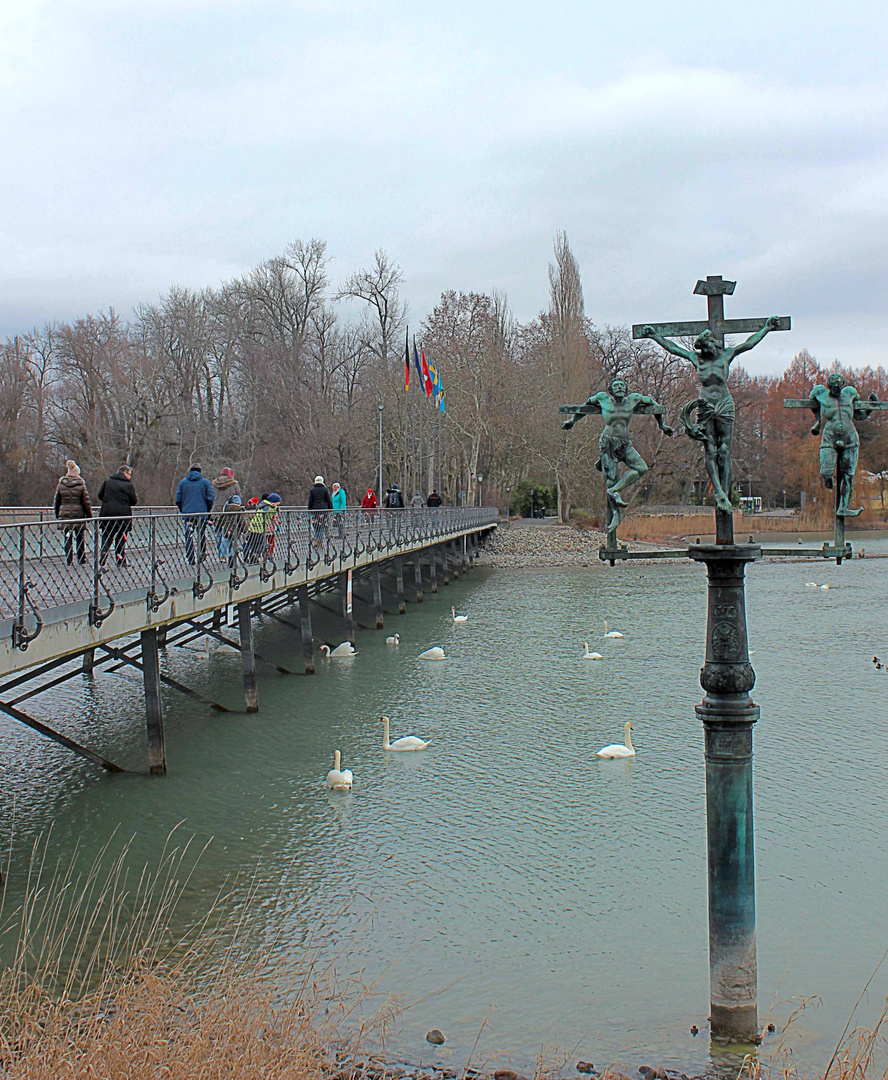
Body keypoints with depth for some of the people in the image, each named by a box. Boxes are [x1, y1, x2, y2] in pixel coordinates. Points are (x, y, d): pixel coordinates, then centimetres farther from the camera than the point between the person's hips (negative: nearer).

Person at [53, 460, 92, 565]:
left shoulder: (61, 485, 2)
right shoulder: (81, 485, -5)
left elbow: (56, 501, 8)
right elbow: (86, 502, -4)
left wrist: (57, 515, 18)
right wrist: (89, 515, 4)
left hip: (64, 515, 1)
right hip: (78, 516, -1)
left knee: (67, 538, 5)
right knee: (80, 538, 12)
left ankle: (69, 561, 1)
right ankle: (82, 559, 17)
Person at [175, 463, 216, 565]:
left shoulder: (183, 482, 7)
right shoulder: (205, 482, 4)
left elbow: (178, 499, 3)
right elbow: (211, 497, -5)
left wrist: (182, 510, 14)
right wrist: (208, 511, 7)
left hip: (187, 513, 0)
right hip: (202, 513, 0)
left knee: (189, 536, 2)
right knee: (202, 536, 15)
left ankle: (191, 559, -5)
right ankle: (201, 556, 15)